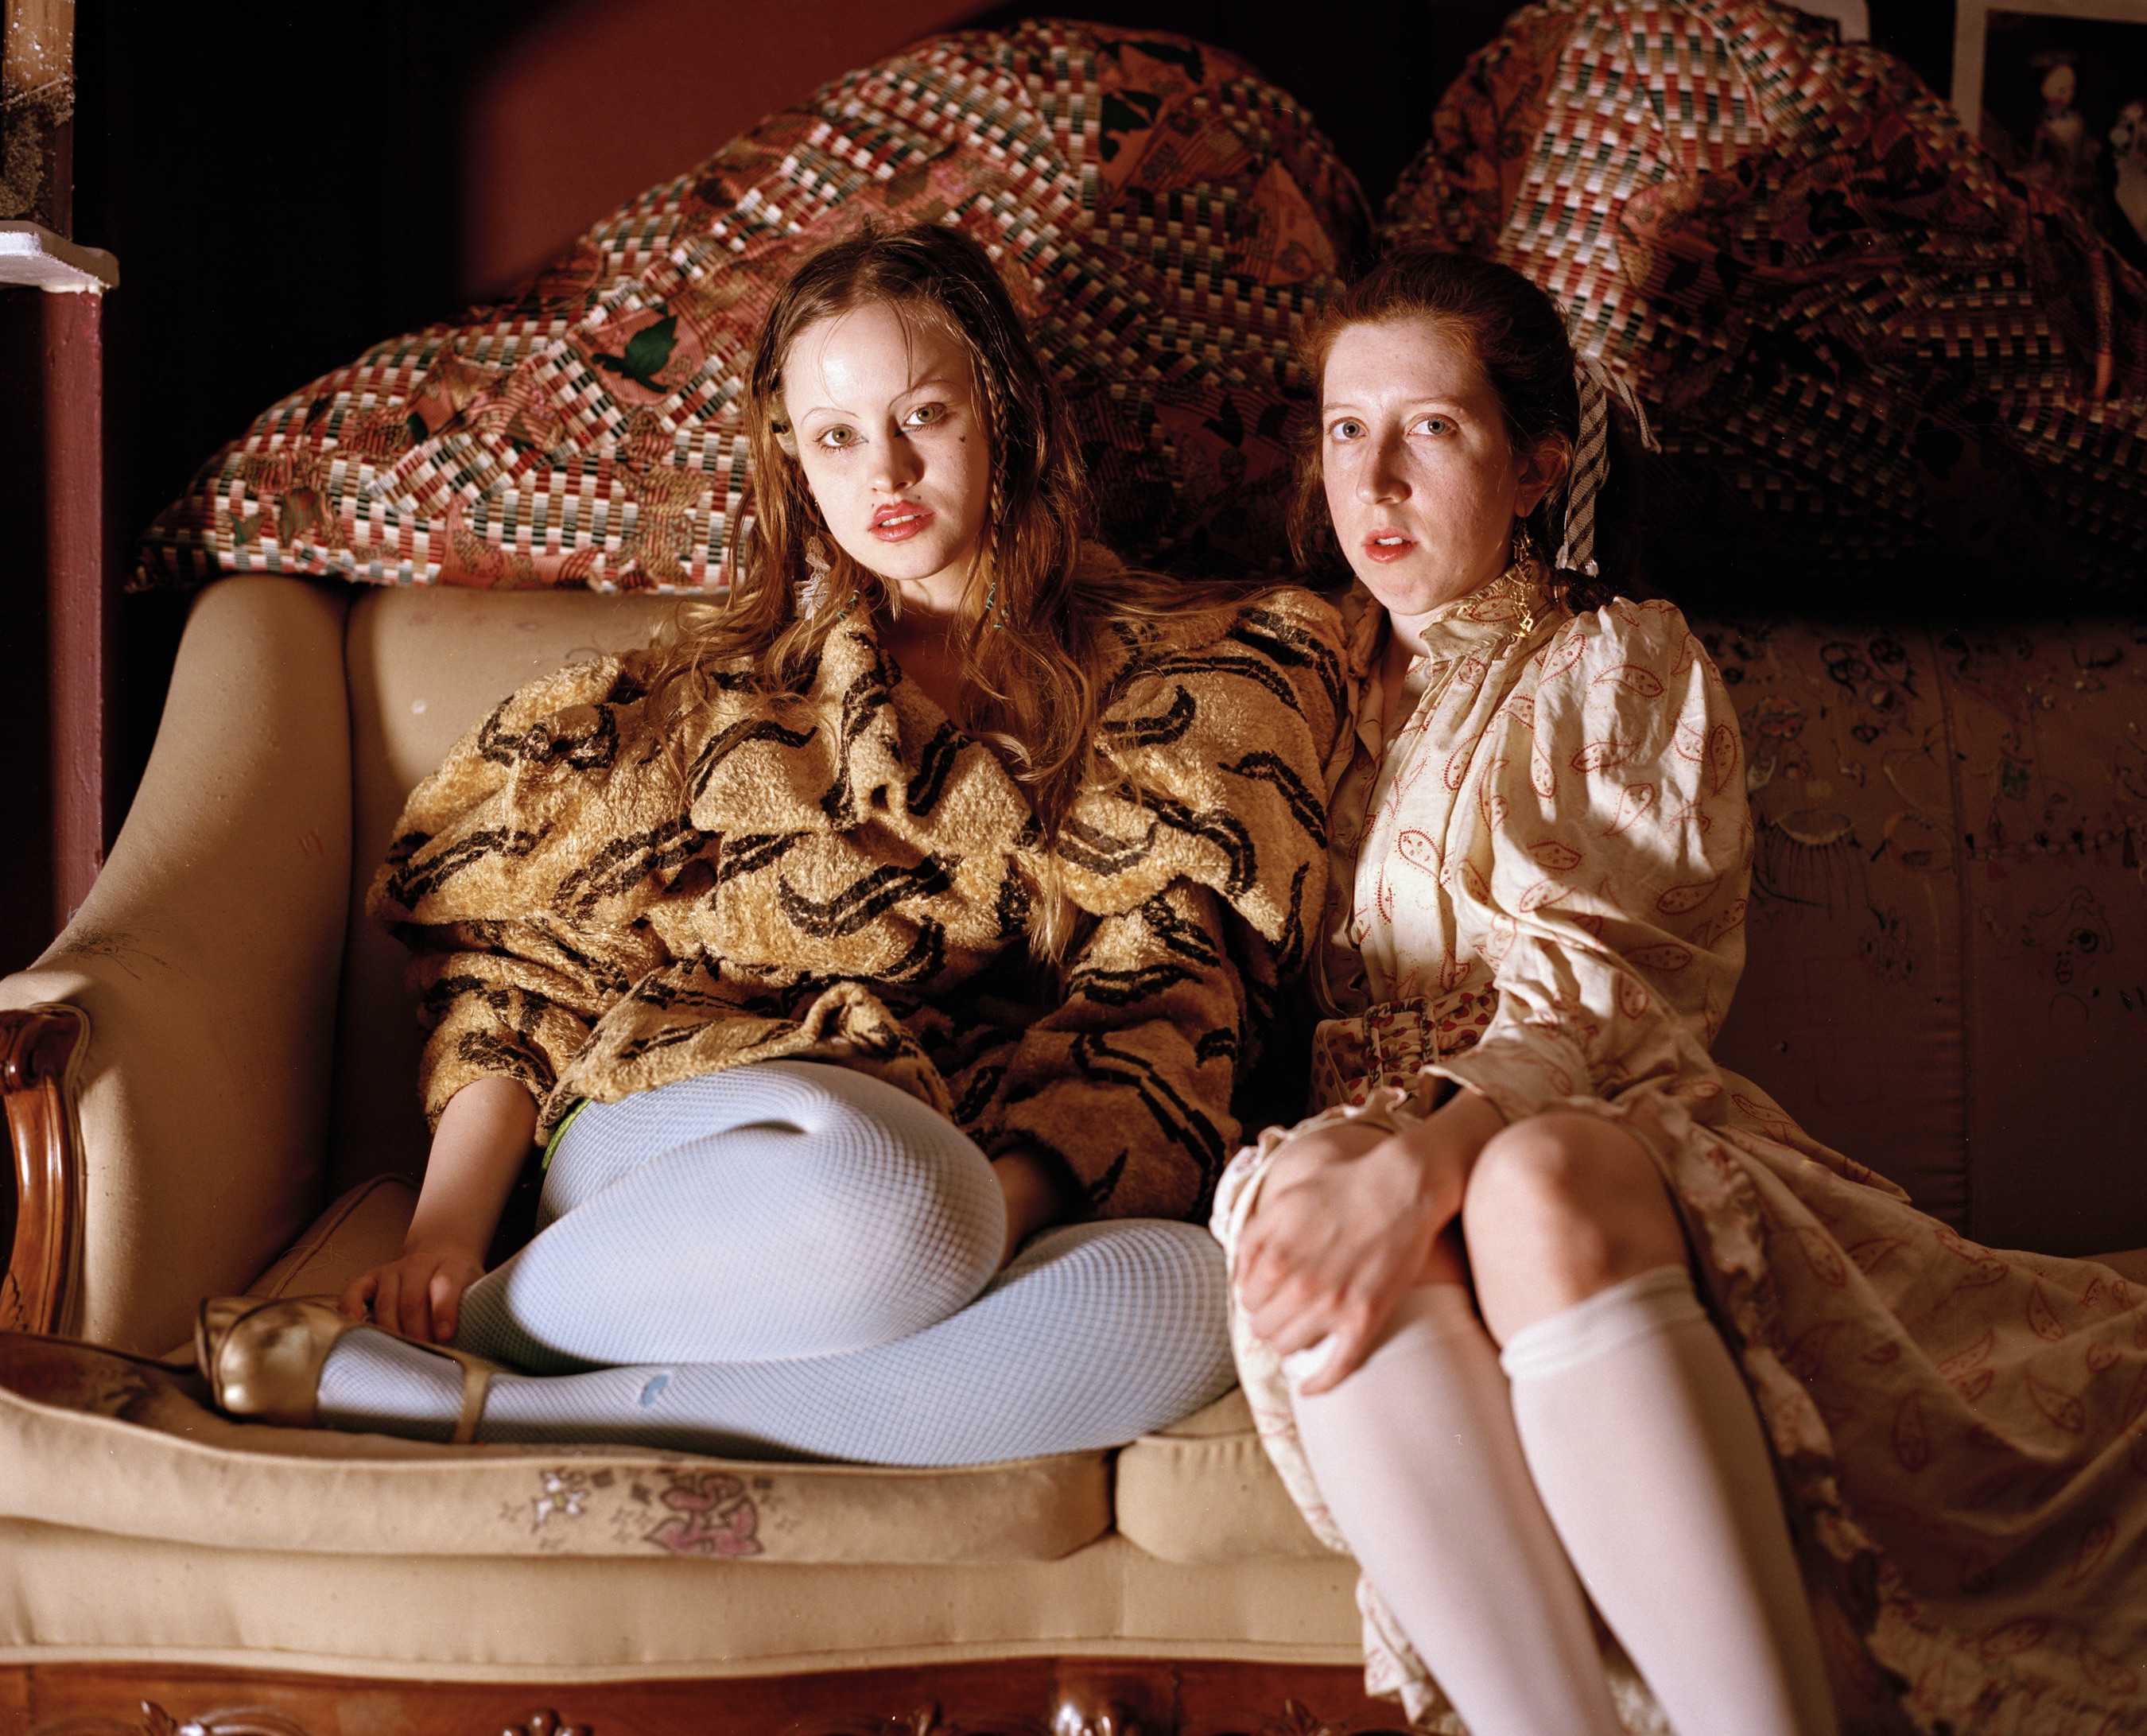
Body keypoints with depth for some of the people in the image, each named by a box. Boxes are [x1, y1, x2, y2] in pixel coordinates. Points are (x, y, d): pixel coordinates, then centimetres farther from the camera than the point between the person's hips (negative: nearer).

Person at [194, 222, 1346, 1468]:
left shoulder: (1186, 674, 15)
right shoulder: (723, 687, 21)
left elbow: (1163, 993, 1)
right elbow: (528, 944, 14)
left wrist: (1001, 1198, -17)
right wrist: (447, 1226, -2)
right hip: (683, 1141, -1)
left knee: (1178, 1293, -35)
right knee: (886, 1193, -37)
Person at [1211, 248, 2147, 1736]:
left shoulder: (1627, 664, 12)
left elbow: (1600, 977, -6)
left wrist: (1428, 1157, -27)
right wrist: (1341, 1163, -8)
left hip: (1592, 1121, -2)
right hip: (1360, 1125, 2)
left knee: (1538, 1186, -39)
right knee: (1300, 1196, -35)